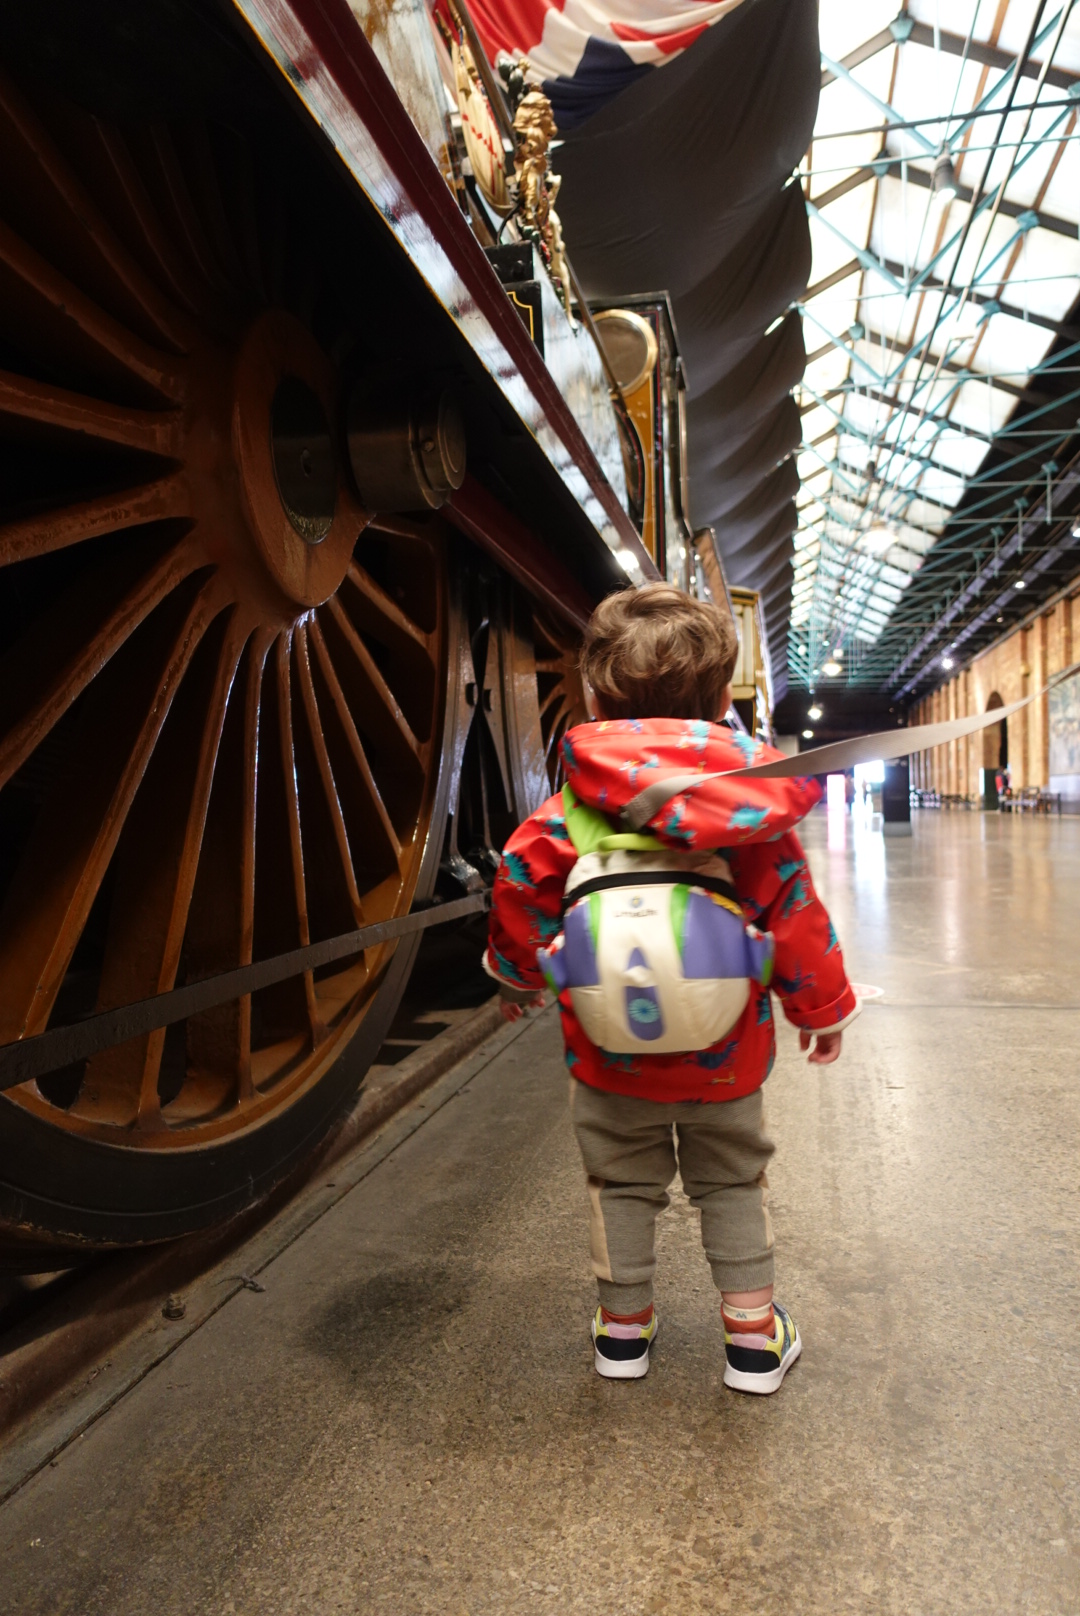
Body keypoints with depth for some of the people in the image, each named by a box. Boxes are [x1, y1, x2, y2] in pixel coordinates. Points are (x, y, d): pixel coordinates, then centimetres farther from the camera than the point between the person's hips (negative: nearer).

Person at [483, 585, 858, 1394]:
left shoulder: (573, 807, -12)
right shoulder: (754, 812, -10)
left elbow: (520, 885, -8)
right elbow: (794, 914, -7)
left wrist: (517, 973, 11)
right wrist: (824, 1008, 8)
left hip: (611, 1054, 0)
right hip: (725, 1054, 1)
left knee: (622, 1183, 19)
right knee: (732, 1181, 21)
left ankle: (624, 1325, 34)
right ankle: (753, 1334, 30)